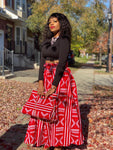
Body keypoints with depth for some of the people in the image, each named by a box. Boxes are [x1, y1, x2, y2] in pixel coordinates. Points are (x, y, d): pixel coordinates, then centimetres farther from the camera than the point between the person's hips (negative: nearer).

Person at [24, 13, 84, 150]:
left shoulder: (64, 40, -6)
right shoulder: (47, 41, 12)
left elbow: (62, 63, -16)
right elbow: (42, 62, 3)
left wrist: (54, 87, -20)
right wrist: (41, 83, -9)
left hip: (61, 78, -6)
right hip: (46, 77, 6)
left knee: (58, 111, -1)